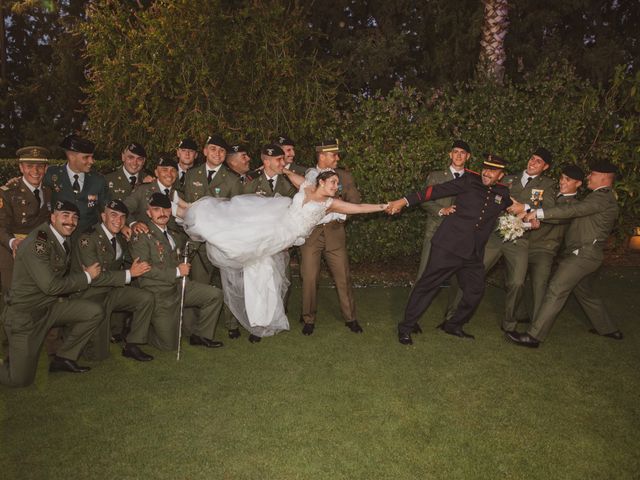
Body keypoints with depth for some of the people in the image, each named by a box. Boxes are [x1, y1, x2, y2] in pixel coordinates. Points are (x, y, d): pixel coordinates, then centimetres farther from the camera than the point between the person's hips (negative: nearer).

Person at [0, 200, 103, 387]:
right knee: (21, 379, -6)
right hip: (25, 312, -8)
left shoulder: (63, 239, 3)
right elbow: (50, 285, -24)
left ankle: (64, 358, 6)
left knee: (95, 312, -11)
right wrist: (86, 276, -16)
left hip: (52, 305, 8)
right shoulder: (37, 242, -23)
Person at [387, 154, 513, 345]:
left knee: (475, 291, 8)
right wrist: (405, 200, -9)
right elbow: (437, 190, -4)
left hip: (474, 253, 5)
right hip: (449, 245, -5)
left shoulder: (503, 193, 11)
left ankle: (453, 325, 30)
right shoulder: (470, 181, -1)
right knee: (427, 285, -2)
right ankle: (407, 326, 11)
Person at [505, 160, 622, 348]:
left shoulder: (603, 197, -13)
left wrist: (539, 213, -29)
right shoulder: (603, 197, 20)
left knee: (556, 291, -14)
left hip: (582, 254, -11)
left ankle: (534, 336, -15)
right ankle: (609, 329, 41)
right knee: (586, 293, 25)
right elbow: (578, 211, 16)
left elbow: (573, 210, -26)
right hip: (585, 254, 11)